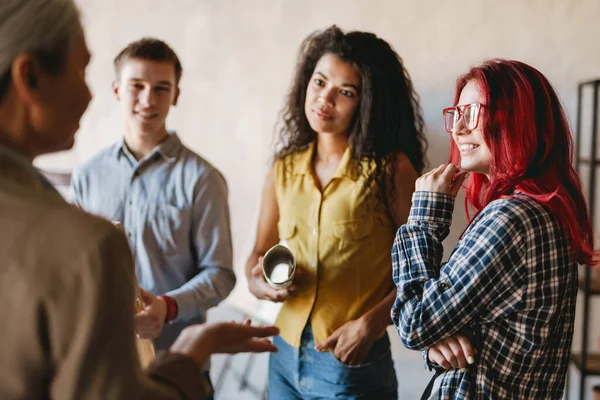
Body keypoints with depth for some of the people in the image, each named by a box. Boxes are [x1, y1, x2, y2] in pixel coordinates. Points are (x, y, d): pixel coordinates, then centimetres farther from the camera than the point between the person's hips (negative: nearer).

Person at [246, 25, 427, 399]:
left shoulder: (391, 169, -11)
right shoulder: (285, 168, 3)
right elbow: (260, 253, 11)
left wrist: (369, 325, -20)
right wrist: (258, 281, -8)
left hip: (353, 364, -4)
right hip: (285, 356, 5)